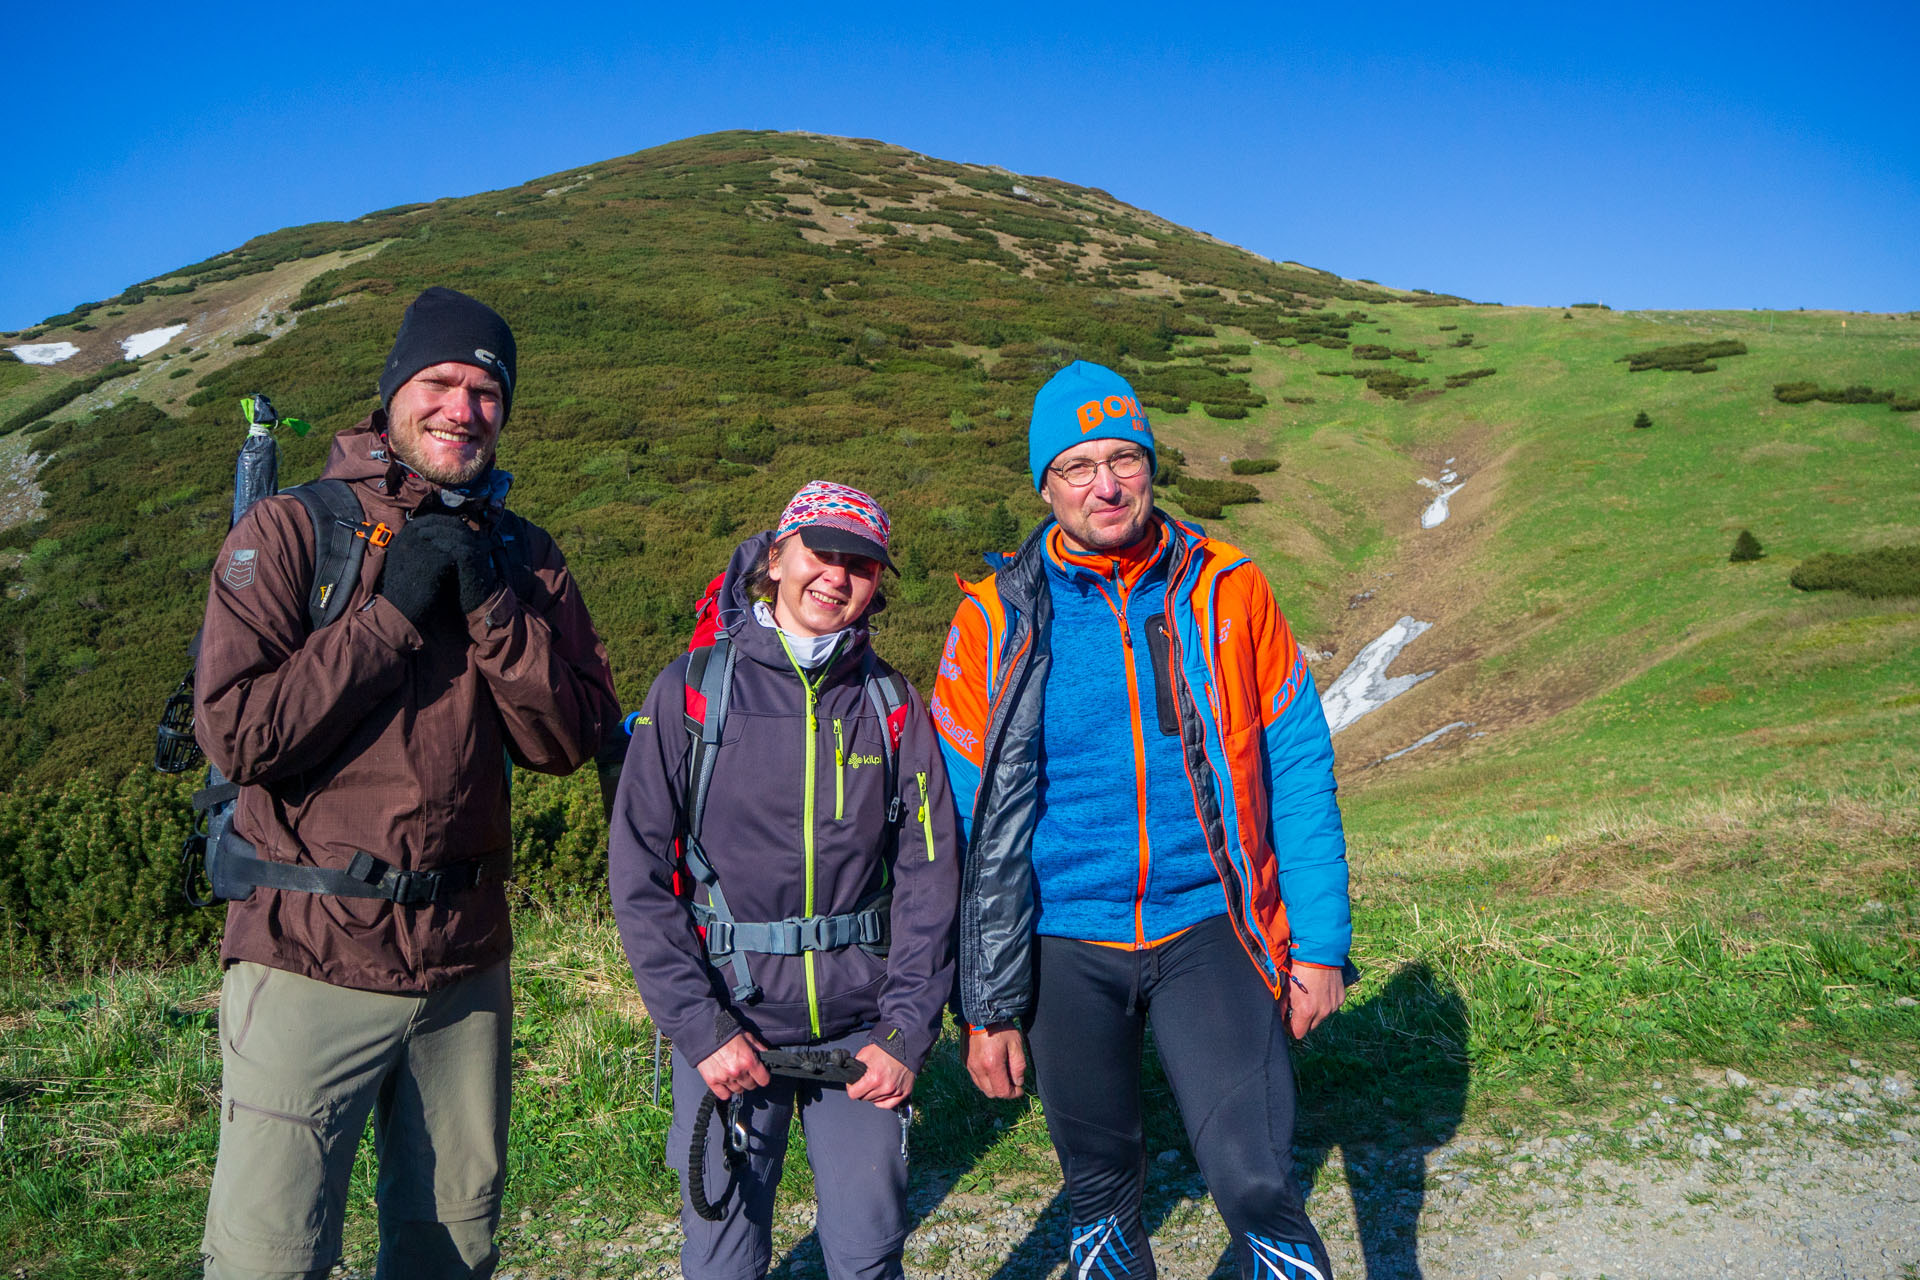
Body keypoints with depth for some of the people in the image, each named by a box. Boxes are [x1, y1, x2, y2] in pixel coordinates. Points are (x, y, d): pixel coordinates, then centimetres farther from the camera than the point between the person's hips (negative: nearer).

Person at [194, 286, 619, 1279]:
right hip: (309, 962, -4)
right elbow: (238, 734, -15)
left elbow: (569, 742, -2)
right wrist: (395, 610, -16)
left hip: (466, 964, 4)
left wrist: (492, 608, -14)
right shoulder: (288, 531, -4)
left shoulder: (521, 556, 7)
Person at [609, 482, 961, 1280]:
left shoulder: (893, 707, 3)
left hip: (863, 1028, 2)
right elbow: (638, 875, -5)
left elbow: (929, 876, 2)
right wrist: (699, 1029, -11)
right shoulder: (693, 690, -3)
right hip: (727, 1024, -1)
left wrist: (906, 1033, -5)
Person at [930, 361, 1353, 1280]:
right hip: (1067, 948, 1)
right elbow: (969, 823, -1)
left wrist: (1320, 943, -1)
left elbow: (1298, 768, 2)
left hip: (1207, 928, 0)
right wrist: (986, 1002, -2)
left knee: (1256, 1186, -11)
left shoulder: (1228, 591, -2)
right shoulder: (998, 620, -4)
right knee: (1099, 1190, 17)